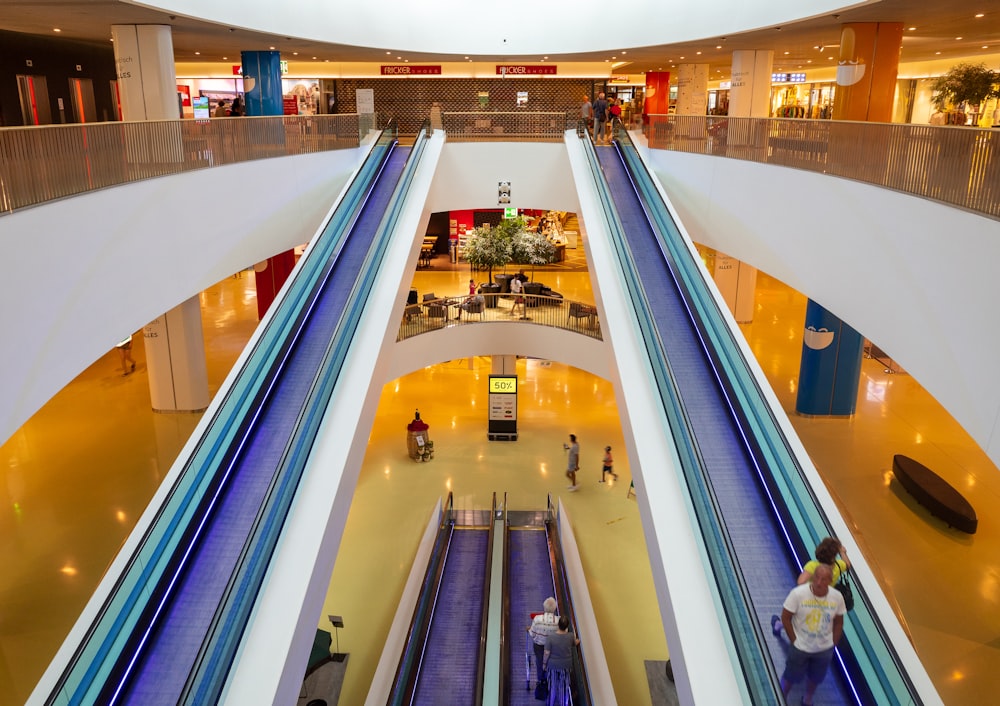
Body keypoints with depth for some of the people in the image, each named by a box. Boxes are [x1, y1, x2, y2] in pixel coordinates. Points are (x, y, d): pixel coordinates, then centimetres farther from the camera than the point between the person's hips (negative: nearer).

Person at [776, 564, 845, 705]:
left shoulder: (837, 597, -18)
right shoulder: (798, 593, -28)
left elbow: (838, 622, -1)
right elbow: (785, 617, -17)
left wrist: (833, 644, 1)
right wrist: (794, 640, -14)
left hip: (825, 650, 3)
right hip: (800, 647, -3)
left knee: (815, 678, 24)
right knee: (791, 677, 16)